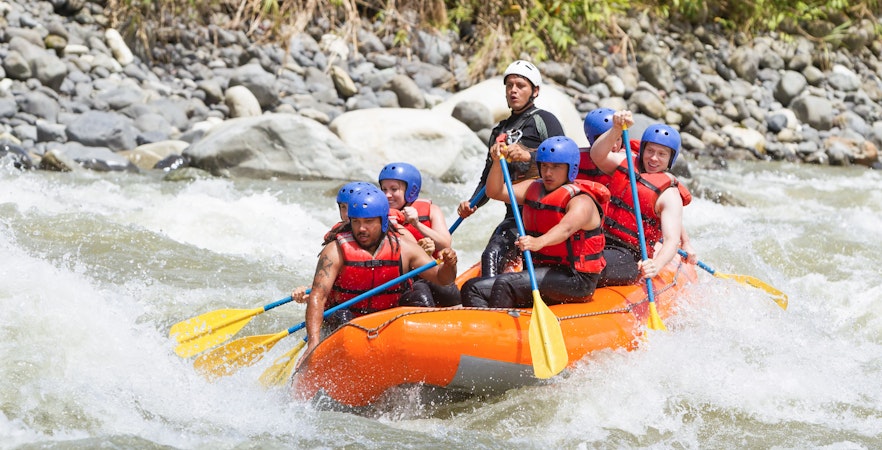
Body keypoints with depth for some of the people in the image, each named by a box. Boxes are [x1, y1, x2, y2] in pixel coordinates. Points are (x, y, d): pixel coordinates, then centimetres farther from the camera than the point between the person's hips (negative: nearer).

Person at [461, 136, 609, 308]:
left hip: (575, 279, -8)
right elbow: (495, 192, 3)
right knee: (473, 289, -4)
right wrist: (497, 163, -15)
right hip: (541, 271, 9)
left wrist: (539, 242, -54)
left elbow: (566, 228, -34)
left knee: (504, 284, -29)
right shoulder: (533, 189, 12)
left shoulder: (581, 201, -13)